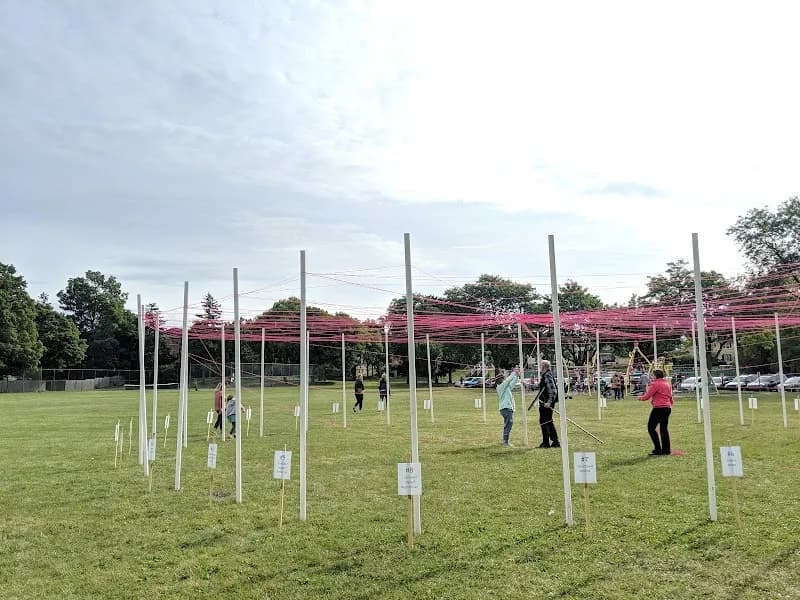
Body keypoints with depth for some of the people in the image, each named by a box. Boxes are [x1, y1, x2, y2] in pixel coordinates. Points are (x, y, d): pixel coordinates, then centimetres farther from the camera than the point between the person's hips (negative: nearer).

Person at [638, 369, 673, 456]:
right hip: (668, 407, 9)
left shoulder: (655, 384, -10)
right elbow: (670, 396, 22)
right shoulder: (668, 384, 15)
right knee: (664, 428, 13)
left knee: (651, 427, -2)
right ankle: (666, 449, 13)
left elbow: (647, 396, -9)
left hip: (659, 407, -9)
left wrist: (641, 397, 10)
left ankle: (657, 449, -6)